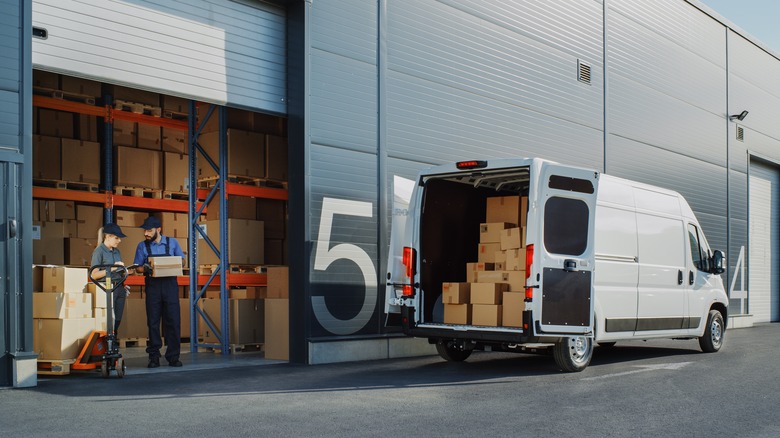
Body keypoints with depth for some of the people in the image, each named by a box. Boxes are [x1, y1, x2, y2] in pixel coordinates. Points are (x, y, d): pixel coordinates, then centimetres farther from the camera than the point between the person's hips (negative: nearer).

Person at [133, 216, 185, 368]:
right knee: (153, 322, 1)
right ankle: (154, 357, 7)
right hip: (152, 286, 1)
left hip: (170, 285, -1)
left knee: (173, 320, -3)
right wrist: (144, 269, -15)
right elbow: (137, 267, 8)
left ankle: (173, 356, 3)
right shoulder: (142, 246, 8)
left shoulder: (172, 243, 7)